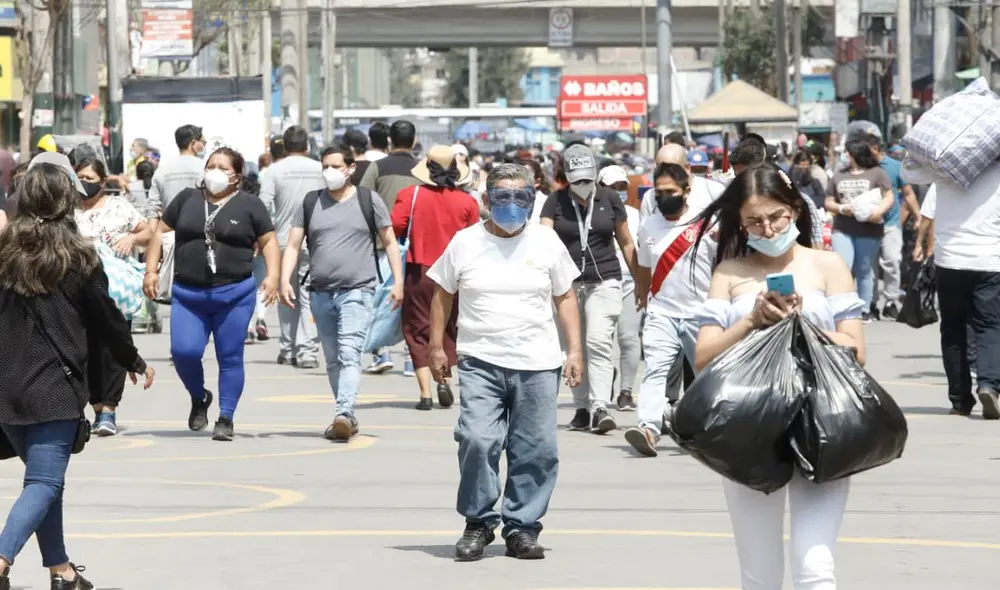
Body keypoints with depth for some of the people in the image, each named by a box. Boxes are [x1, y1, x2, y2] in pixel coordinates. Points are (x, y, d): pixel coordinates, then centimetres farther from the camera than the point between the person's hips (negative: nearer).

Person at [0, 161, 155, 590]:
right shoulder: (78, 256, -7)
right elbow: (106, 318, 1)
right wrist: (134, 362, 17)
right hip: (55, 386, -5)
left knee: (43, 478, 17)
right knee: (44, 483, -5)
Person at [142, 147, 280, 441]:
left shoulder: (249, 205, 2)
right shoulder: (187, 199, 9)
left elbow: (268, 240, 5)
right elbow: (161, 232, 14)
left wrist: (272, 275, -8)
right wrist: (151, 270, 7)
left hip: (235, 293, -2)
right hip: (187, 293, 2)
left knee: (230, 357, 1)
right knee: (184, 351, -11)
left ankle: (226, 419, 11)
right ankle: (199, 398, 18)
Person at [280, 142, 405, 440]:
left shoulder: (368, 200, 3)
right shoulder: (311, 202, 11)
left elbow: (390, 242, 8)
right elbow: (293, 245, 9)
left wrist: (398, 281, 0)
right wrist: (285, 281, -4)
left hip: (357, 291, -4)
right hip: (321, 293, 5)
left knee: (349, 354, -19)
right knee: (332, 359, 10)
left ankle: (344, 413, -30)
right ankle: (347, 420, 20)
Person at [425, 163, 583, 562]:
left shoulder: (547, 242, 7)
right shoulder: (465, 243, 5)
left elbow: (565, 297, 12)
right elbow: (443, 294, 13)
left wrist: (575, 350, 6)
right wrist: (436, 347, 8)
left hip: (537, 364, 1)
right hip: (480, 363, -1)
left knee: (535, 450, 0)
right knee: (477, 440, -16)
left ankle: (522, 527, 13)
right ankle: (478, 522, 0)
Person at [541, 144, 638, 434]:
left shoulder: (609, 199, 3)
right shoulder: (555, 201, 2)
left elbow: (626, 243, 11)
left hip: (604, 281, -1)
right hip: (567, 282, 2)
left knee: (599, 342, -15)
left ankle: (600, 407, -21)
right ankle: (582, 408, 16)